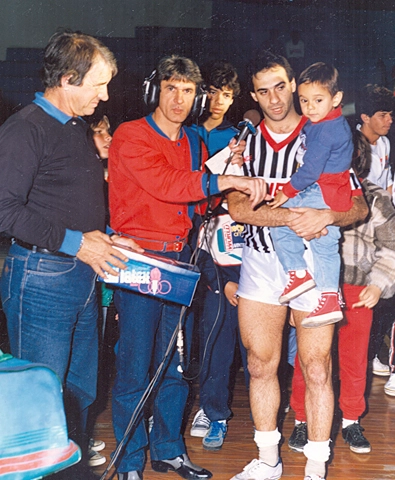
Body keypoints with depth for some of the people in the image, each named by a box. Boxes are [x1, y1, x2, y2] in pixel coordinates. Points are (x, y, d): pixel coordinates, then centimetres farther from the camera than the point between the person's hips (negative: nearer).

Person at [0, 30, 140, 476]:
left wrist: (102, 236, 10)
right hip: (40, 277, -9)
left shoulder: (78, 127, 16)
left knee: (80, 390, 16)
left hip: (83, 275, 9)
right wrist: (75, 241, -19)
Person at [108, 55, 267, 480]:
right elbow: (164, 184, -22)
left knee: (176, 364, 12)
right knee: (134, 367, -2)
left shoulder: (194, 144, 15)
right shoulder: (130, 137, -7)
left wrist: (225, 167, 2)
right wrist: (224, 181, -27)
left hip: (180, 261, 7)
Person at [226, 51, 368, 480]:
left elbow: (359, 205, -2)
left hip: (314, 263, -3)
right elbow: (237, 207, -5)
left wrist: (327, 215, -24)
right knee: (260, 365, 9)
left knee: (316, 370, -3)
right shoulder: (244, 142, 8)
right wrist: (291, 216, -20)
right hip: (260, 262, 3)